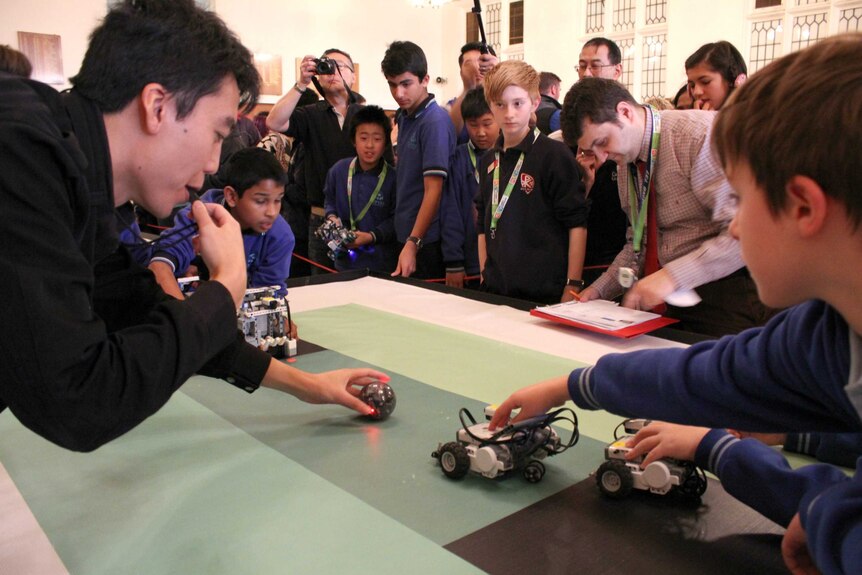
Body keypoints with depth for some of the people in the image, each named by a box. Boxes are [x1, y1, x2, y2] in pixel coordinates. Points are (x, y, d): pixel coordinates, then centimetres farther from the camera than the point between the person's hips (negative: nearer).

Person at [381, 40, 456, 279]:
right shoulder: (404, 116, 8)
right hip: (405, 233, 8)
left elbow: (433, 190, -19)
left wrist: (413, 243, -22)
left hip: (426, 240, -7)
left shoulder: (435, 121, -16)